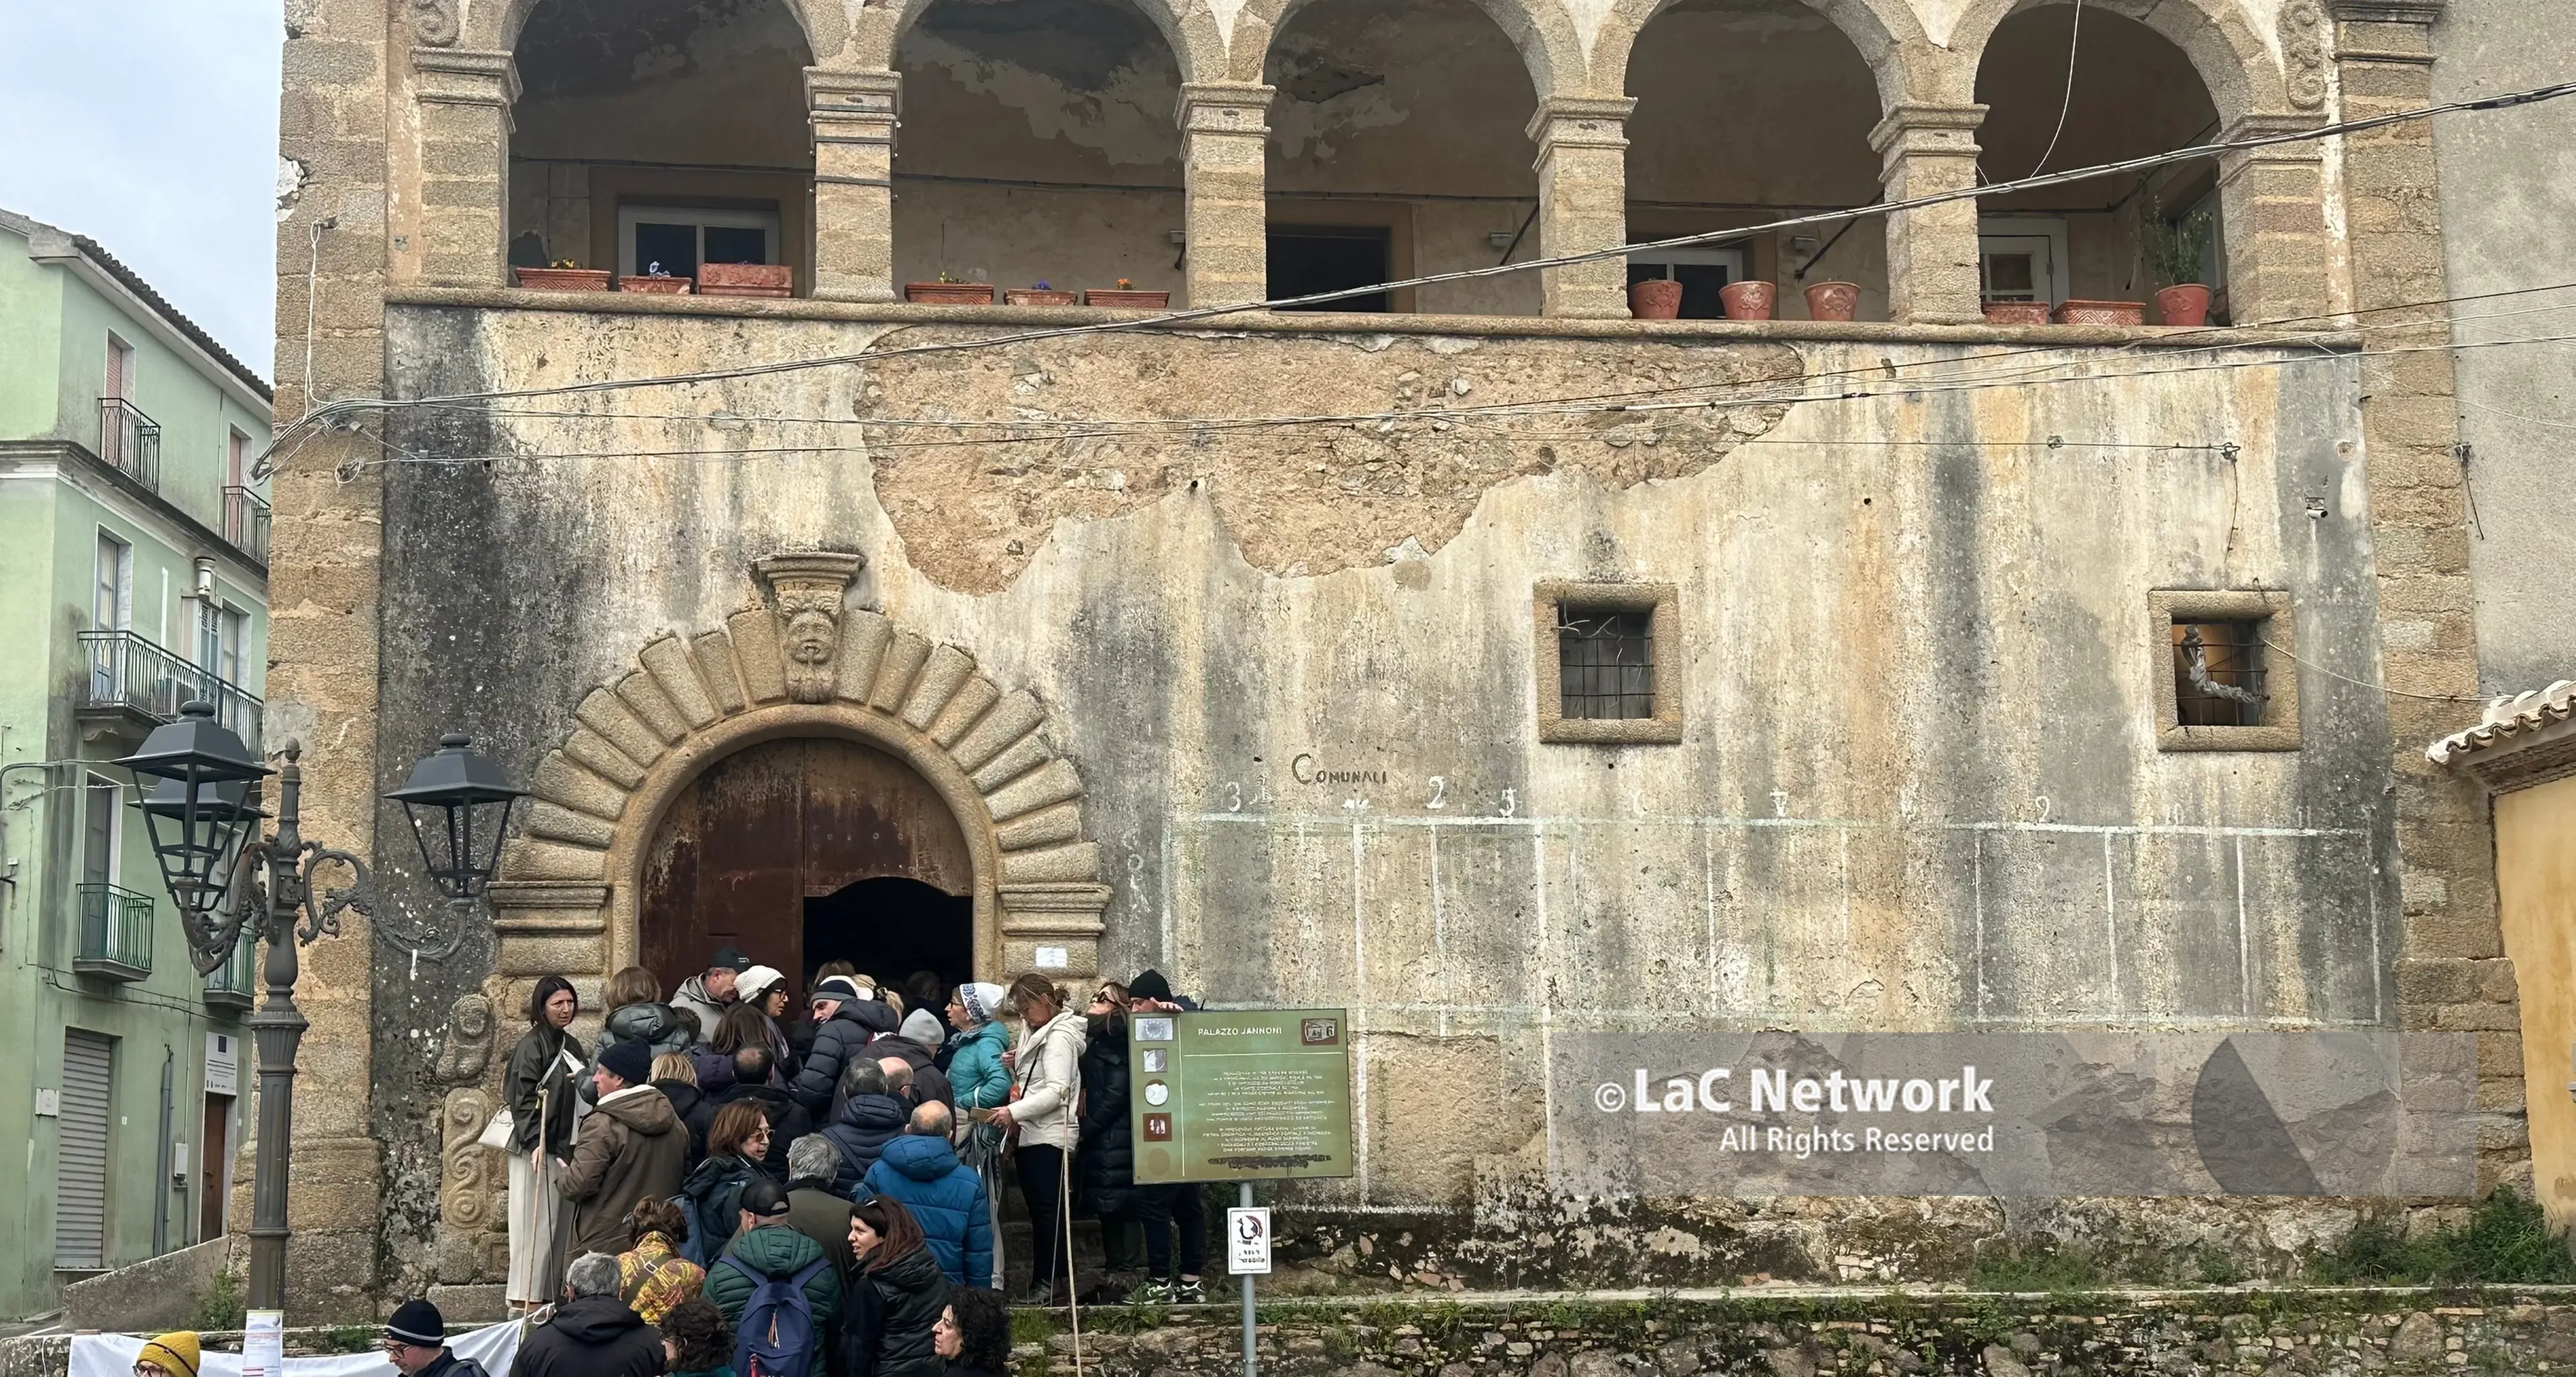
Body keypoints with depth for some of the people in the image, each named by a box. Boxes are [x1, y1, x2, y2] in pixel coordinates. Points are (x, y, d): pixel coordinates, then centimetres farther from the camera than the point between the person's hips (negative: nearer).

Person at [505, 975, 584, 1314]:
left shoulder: (572, 1046, 16)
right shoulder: (531, 1046, -8)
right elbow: (523, 1100, -16)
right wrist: (534, 1143, -23)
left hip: (565, 1148, 8)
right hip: (536, 1150, -8)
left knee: (562, 1226, 7)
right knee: (536, 1226, -7)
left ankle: (551, 1296, 12)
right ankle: (524, 1299, -4)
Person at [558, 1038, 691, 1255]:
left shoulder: (602, 1125, -15)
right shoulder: (676, 1125, 6)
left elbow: (578, 1186, -18)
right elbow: (686, 1179, 14)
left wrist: (561, 1176, 4)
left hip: (604, 1246, -6)